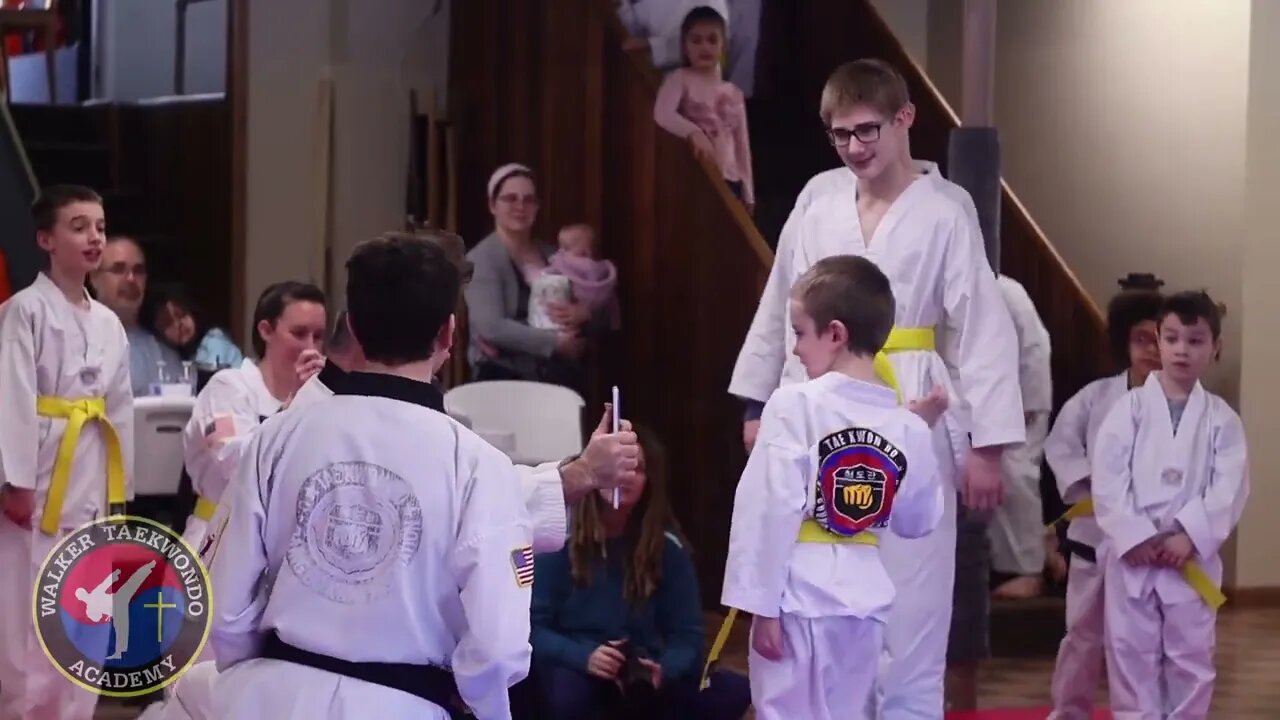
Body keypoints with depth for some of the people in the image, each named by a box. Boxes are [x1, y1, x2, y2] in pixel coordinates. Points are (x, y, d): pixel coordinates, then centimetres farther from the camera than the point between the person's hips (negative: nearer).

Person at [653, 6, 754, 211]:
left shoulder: (733, 93, 15)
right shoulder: (680, 79, 0)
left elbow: (742, 146, 16)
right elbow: (662, 114, -19)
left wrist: (748, 194, 13)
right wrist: (693, 132, -35)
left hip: (729, 181, 5)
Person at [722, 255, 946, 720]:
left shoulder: (796, 405, -11)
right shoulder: (907, 426, 5)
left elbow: (771, 509, -14)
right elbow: (919, 521, 17)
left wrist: (762, 604, -10)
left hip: (801, 598, -5)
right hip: (864, 599, 6)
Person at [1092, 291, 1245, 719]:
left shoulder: (1221, 419, 3)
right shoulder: (1130, 408, 0)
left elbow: (1230, 488, -5)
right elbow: (1107, 478, -6)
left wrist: (1189, 538, -15)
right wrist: (1135, 537, -15)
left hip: (1192, 557, 1)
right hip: (1130, 554, -1)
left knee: (1190, 655, 6)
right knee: (1131, 651, 3)